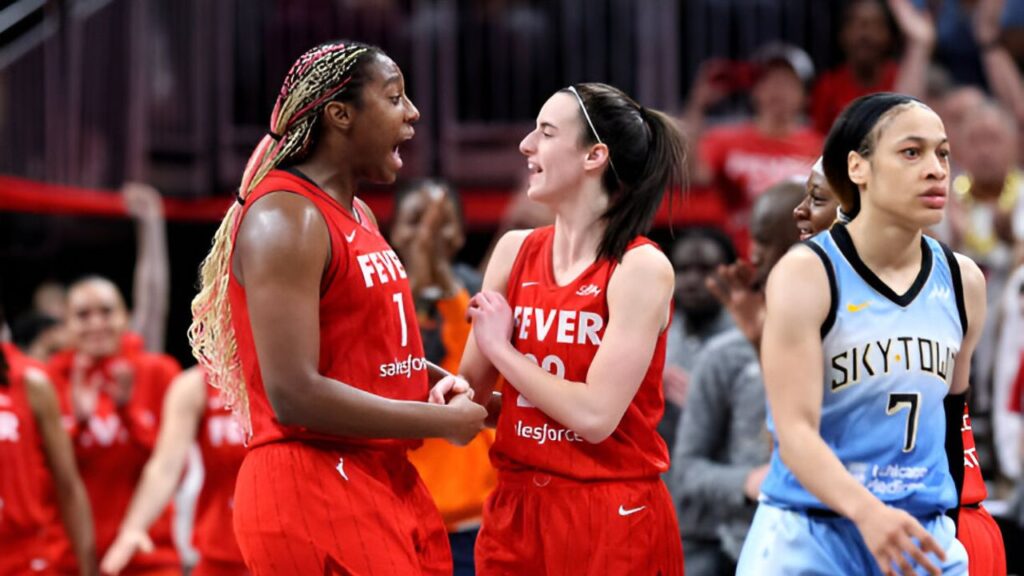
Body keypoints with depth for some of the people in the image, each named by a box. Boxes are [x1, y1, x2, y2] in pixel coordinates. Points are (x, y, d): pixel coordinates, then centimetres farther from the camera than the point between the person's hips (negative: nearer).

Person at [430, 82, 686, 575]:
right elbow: (472, 388, 9)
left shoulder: (640, 268, -11)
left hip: (613, 518, -5)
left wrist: (500, 347, -9)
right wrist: (454, 393, -13)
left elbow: (595, 415, -18)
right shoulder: (515, 251, 4)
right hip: (516, 508, 5)